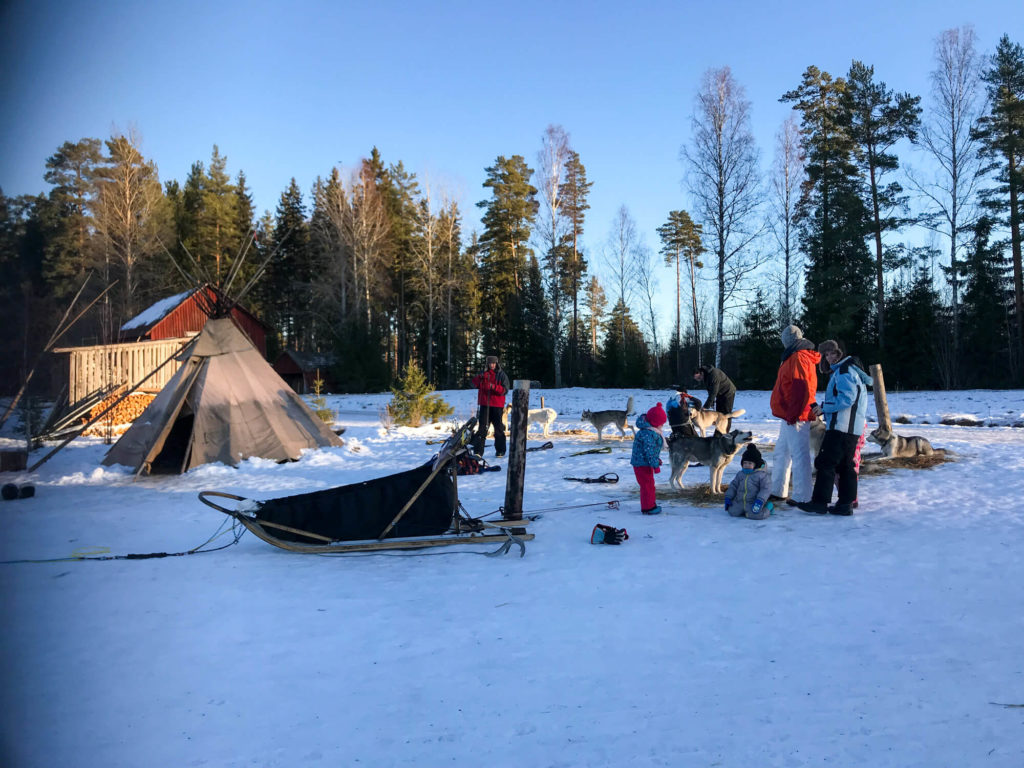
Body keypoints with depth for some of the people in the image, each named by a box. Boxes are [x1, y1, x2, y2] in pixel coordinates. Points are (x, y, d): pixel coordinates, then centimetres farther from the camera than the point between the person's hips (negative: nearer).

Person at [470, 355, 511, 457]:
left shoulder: (502, 375, 1)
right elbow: (475, 383, 5)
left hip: (497, 405, -3)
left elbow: (505, 389, -7)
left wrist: (494, 386, -22)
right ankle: (478, 451, 2)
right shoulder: (483, 373, 12)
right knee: (482, 427, 1)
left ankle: (500, 450, 14)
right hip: (484, 405, 3)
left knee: (498, 428, 4)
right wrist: (480, 377, -14)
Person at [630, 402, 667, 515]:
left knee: (648, 484, 19)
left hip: (644, 463, 11)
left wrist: (657, 459, 27)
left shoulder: (651, 431, 11)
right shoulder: (648, 434, -25)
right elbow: (649, 451, -26)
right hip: (642, 463, -11)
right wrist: (655, 465, -22)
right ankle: (648, 508, 6)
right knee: (647, 485, -2)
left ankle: (650, 504, 30)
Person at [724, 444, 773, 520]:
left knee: (755, 515, -27)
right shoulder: (740, 474, 11)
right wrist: (728, 498, 6)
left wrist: (759, 501, -23)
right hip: (739, 501, 5)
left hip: (753, 502, -5)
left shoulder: (762, 475, -6)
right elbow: (733, 486, 15)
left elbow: (765, 489, -11)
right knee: (733, 512, -11)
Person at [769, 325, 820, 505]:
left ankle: (802, 497, -4)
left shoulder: (798, 358, -13)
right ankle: (777, 491, 26)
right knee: (780, 454, 17)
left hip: (795, 417, -11)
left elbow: (801, 389, -22)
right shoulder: (796, 357, 18)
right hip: (790, 416, 11)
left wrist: (793, 414, -22)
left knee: (799, 456, -7)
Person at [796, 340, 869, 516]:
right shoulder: (852, 370, 22)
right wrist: (825, 409, 17)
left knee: (825, 462, -8)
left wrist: (824, 407, -9)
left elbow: (847, 399, -20)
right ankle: (846, 504, 13)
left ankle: (819, 502, -7)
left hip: (841, 427, -10)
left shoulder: (844, 371, -12)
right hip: (853, 428, 10)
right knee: (845, 465, 11)